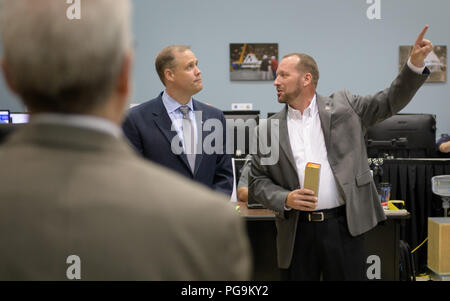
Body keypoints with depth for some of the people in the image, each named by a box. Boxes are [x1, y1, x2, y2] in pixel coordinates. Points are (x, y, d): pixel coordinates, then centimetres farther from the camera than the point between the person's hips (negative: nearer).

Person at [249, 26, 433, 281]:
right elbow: (258, 181, 7)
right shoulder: (271, 128, 7)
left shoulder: (343, 106, 6)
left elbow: (391, 101, 4)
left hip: (344, 226, -1)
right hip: (297, 230, 1)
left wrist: (416, 63, -9)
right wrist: (286, 199, -10)